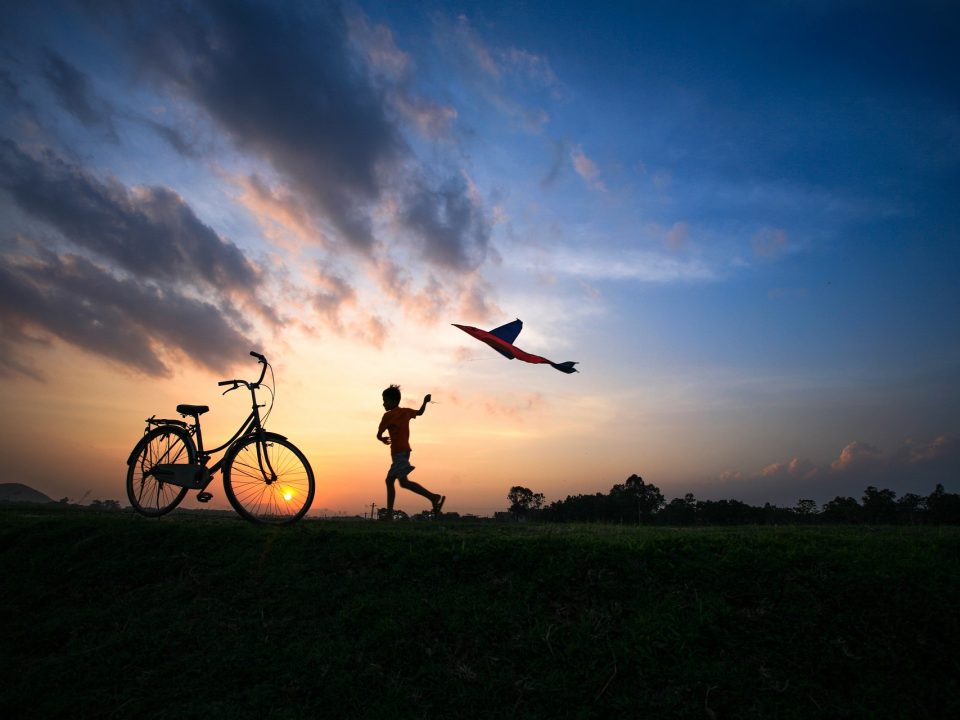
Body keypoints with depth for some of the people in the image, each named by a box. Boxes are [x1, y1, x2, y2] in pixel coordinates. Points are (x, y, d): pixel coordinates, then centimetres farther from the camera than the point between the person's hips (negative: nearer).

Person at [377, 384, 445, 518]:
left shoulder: (388, 415, -6)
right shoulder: (406, 411, 15)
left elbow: (379, 435, 0)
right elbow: (420, 412, 33)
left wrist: (383, 439, 20)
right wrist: (425, 402, 39)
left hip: (398, 451, -9)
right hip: (405, 450, 10)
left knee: (404, 482, -19)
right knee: (389, 480, 13)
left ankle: (433, 497, -27)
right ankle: (389, 513, 15)